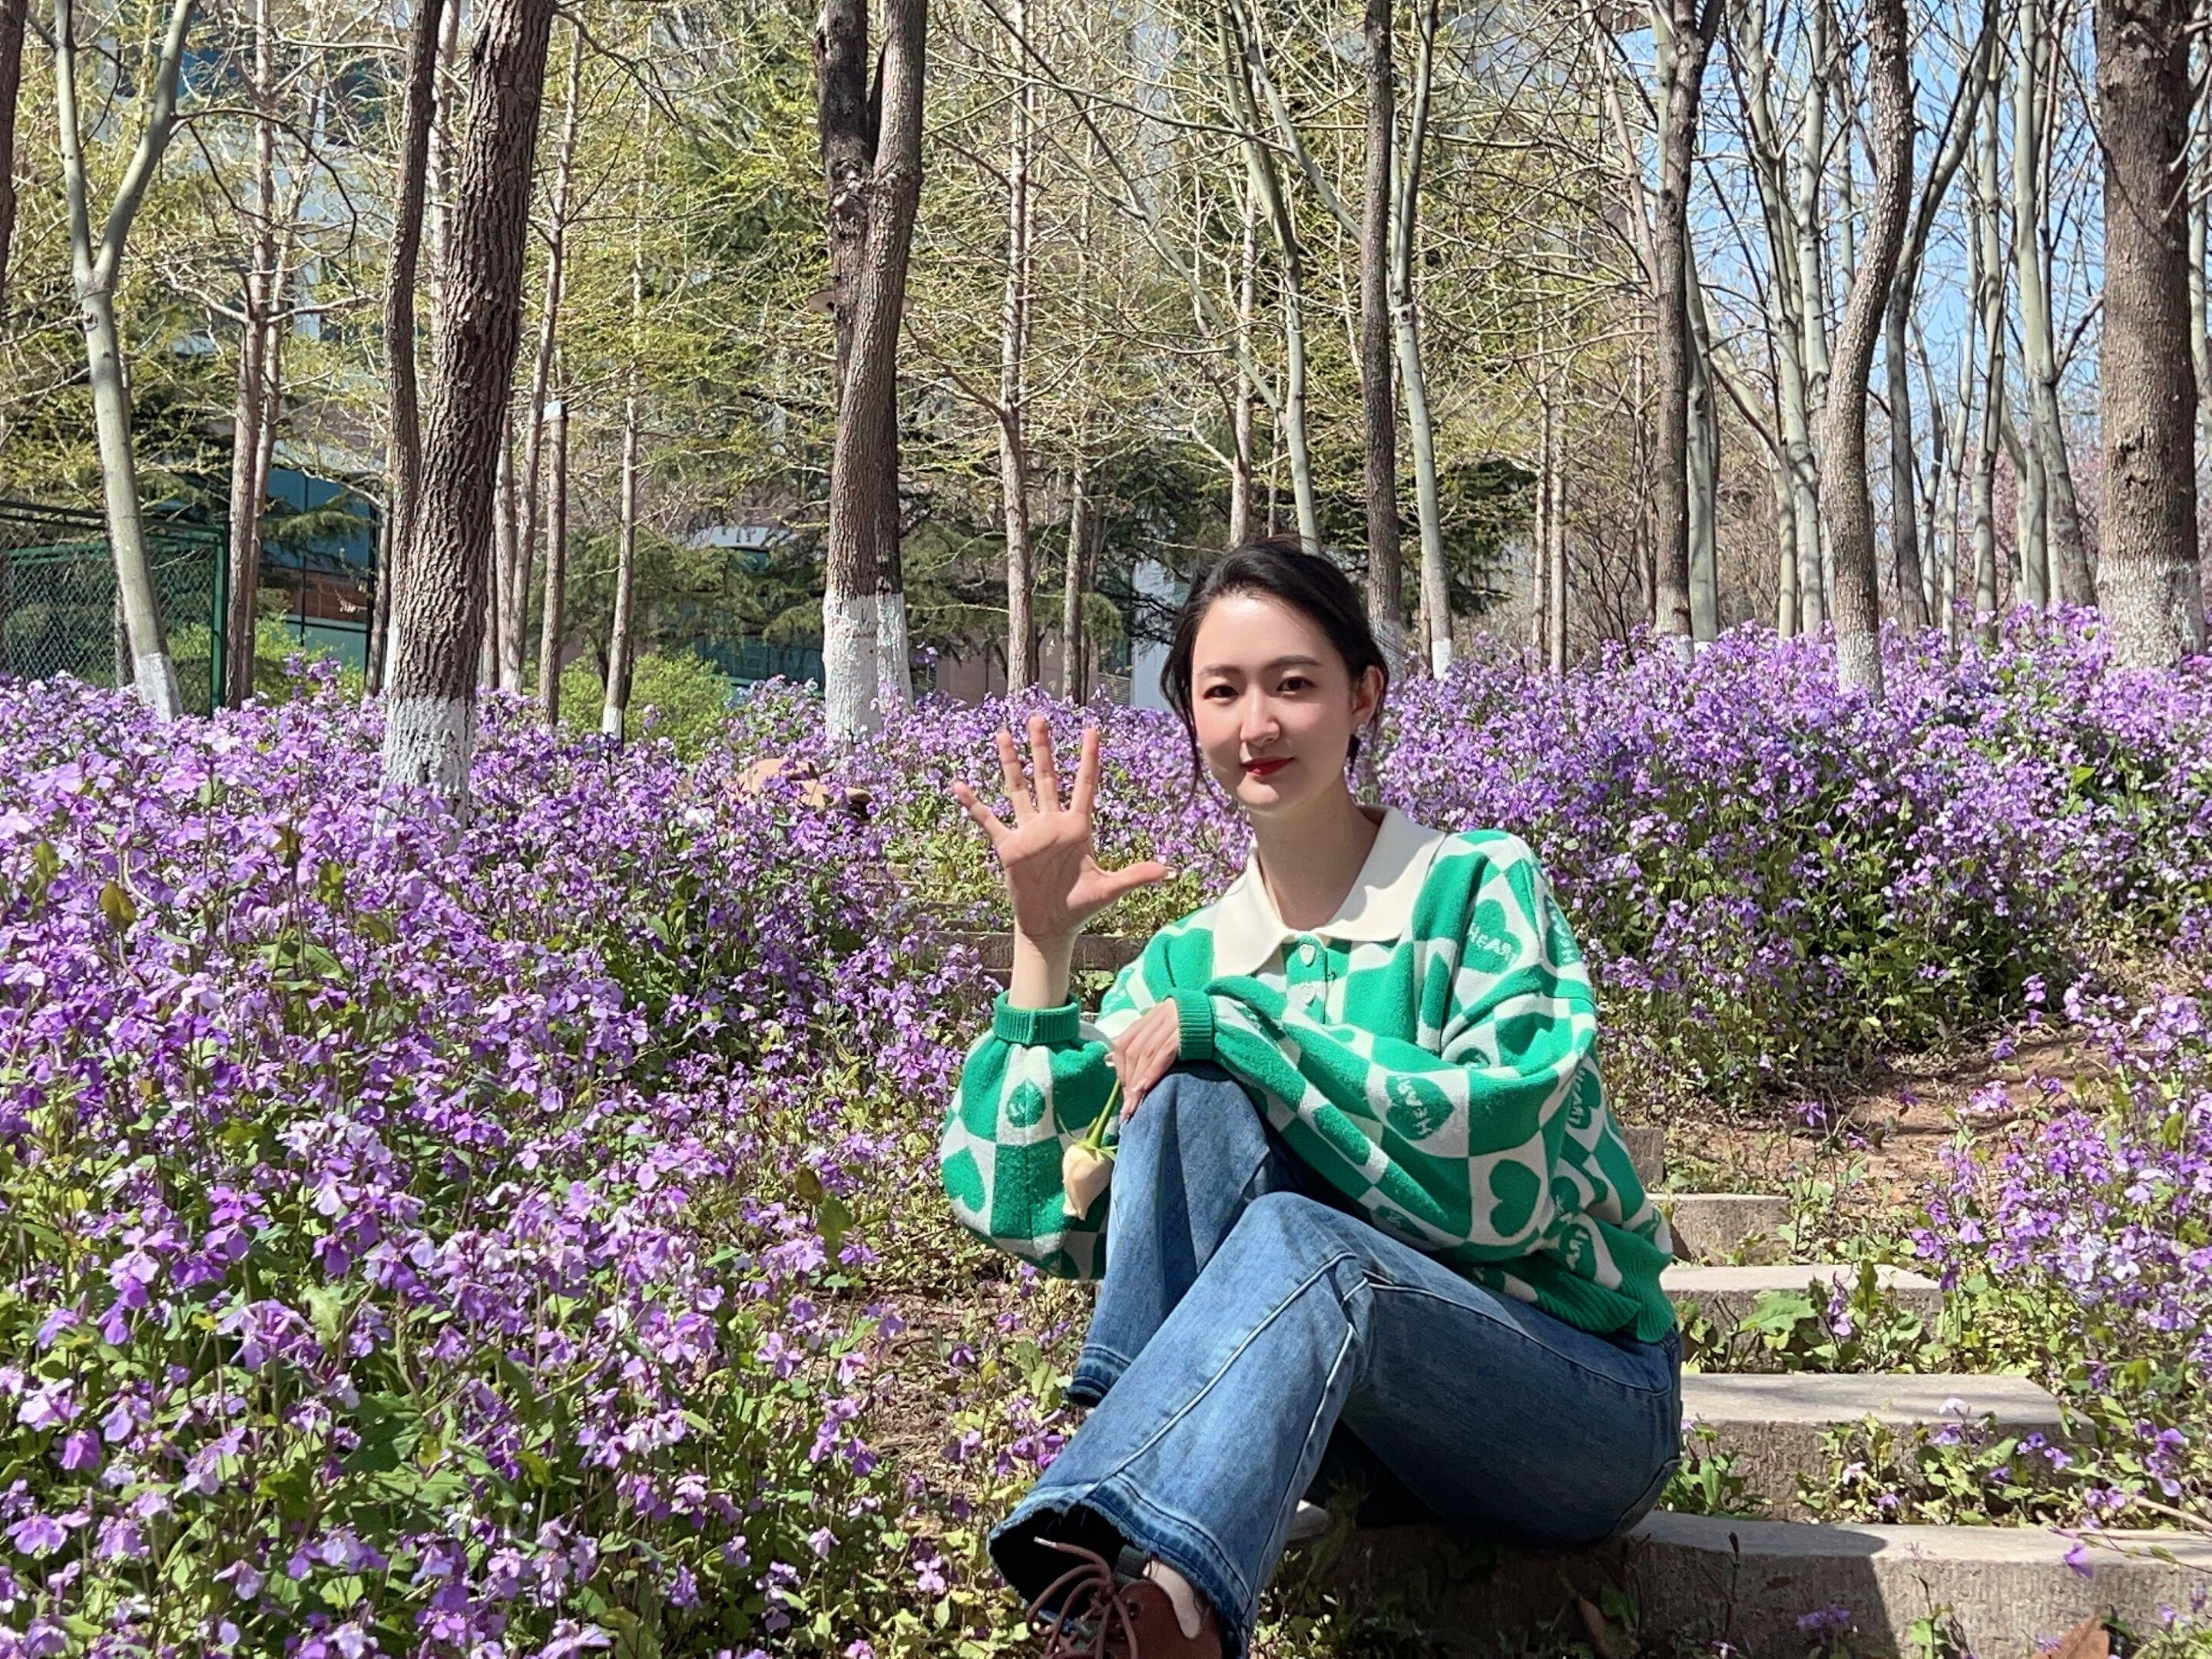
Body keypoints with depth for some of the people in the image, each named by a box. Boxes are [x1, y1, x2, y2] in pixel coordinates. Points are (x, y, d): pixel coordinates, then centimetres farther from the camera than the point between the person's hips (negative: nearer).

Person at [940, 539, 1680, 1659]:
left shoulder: (1479, 887, -6)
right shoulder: (1186, 963, 6)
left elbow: (1502, 1166, -22)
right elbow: (1013, 1210, -4)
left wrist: (1241, 1023, -22)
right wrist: (1041, 940, -10)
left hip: (1585, 1407, -4)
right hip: (1352, 1423, 5)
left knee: (1300, 1242, -36)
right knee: (1194, 1090, -21)